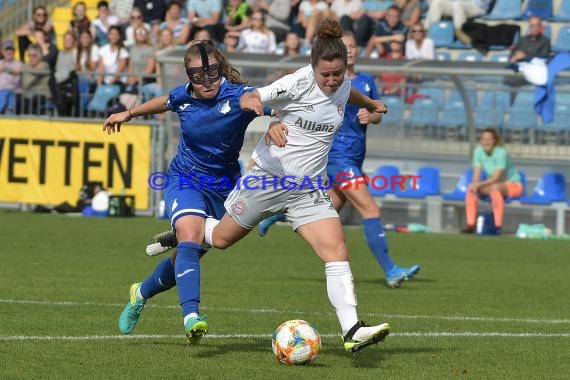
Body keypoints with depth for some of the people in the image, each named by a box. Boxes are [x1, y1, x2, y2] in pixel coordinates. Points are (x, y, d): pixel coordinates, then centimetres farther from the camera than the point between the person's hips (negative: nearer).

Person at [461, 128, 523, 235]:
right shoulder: (478, 151, -7)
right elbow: (476, 173, -8)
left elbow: (496, 177, -27)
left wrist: (479, 184, -36)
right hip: (493, 183, 6)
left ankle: (498, 226, -38)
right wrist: (475, 184, -29)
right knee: (470, 188, -18)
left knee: (494, 188, -38)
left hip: (512, 184, -6)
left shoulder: (501, 152, -24)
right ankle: (470, 225, -21)